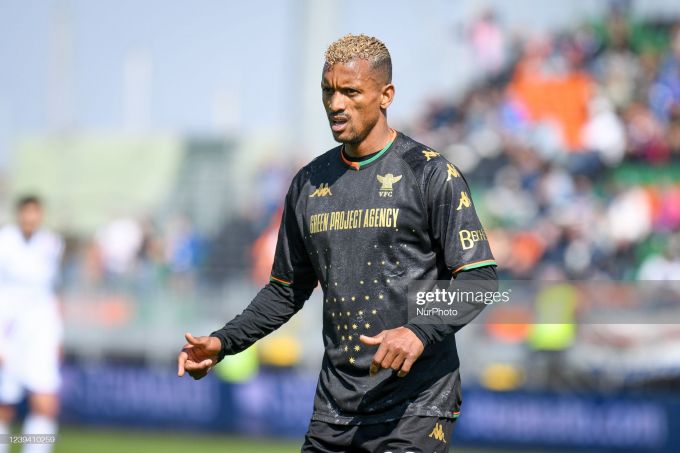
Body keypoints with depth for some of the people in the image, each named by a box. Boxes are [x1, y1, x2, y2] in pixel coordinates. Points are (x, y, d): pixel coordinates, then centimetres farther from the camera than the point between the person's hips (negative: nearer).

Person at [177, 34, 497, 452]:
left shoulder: (431, 174, -4)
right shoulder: (309, 183, 13)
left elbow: (479, 276, -8)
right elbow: (287, 291, 21)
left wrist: (421, 332, -24)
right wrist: (223, 343, 8)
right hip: (335, 407, 5)